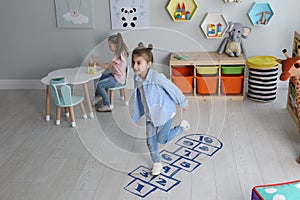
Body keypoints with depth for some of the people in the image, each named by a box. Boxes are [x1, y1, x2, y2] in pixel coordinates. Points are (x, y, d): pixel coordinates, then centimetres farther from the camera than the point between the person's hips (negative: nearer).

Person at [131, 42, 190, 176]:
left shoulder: (157, 77, -30)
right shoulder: (137, 78, -10)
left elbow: (174, 89, -17)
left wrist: (183, 104, -4)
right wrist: (137, 115, 15)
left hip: (165, 112, -5)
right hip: (150, 115, 6)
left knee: (162, 139, 8)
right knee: (150, 141, 8)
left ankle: (182, 126, 31)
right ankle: (157, 163, 29)